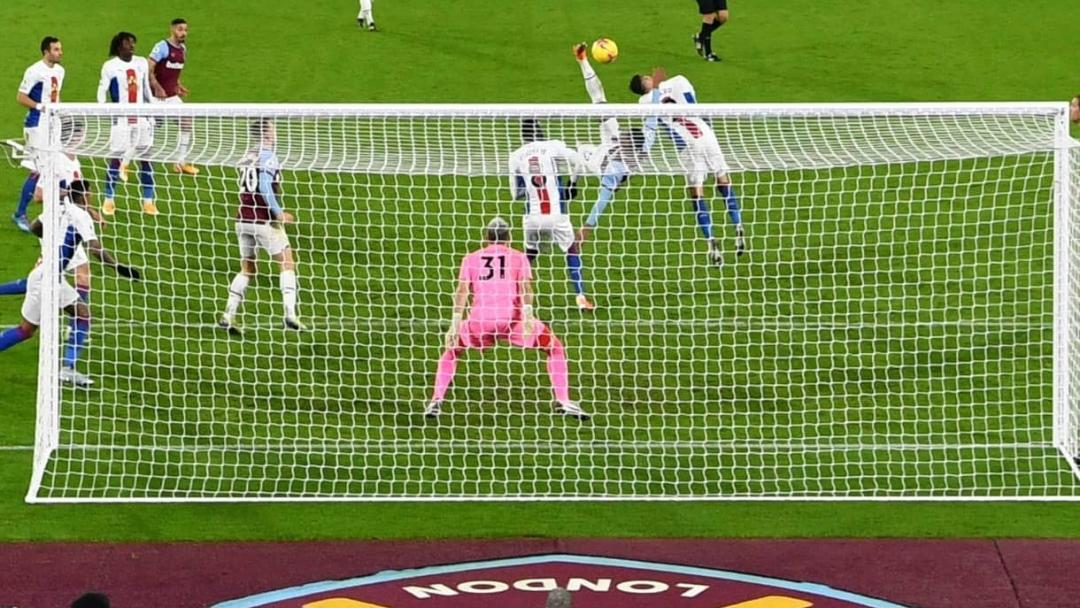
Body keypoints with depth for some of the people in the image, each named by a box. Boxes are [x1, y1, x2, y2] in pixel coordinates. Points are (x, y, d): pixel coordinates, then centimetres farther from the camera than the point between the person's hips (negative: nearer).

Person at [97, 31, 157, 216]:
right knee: (116, 158, -2)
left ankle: (148, 201, 5)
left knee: (146, 157, 1)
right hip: (120, 118, -4)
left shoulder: (142, 63, 9)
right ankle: (109, 200, 9)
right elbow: (102, 91, -4)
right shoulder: (110, 66, -4)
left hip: (141, 118, 4)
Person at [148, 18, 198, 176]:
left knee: (187, 124, 3)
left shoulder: (183, 49, 11)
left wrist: (178, 85, 9)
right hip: (157, 97, -7)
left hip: (172, 96, 7)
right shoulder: (162, 47, -13)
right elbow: (148, 69, -17)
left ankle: (181, 162, 12)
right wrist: (157, 87, -26)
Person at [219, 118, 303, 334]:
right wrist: (278, 212, -17)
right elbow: (264, 186, -19)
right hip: (263, 220, -7)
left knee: (247, 268, 16)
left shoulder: (247, 157, 13)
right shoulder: (267, 156, -9)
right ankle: (290, 314, -12)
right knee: (287, 263, 0)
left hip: (243, 219, 7)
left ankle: (228, 315, 8)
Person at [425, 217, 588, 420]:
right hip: (511, 320, -2)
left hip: (479, 321, 2)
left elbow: (462, 291, 5)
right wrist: (527, 316, -16)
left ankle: (436, 401, 15)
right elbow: (525, 287, -2)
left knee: (452, 348, 29)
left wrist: (455, 325, -3)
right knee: (555, 348, 16)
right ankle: (563, 402, 3)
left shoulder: (471, 259, 20)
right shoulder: (519, 257, 16)